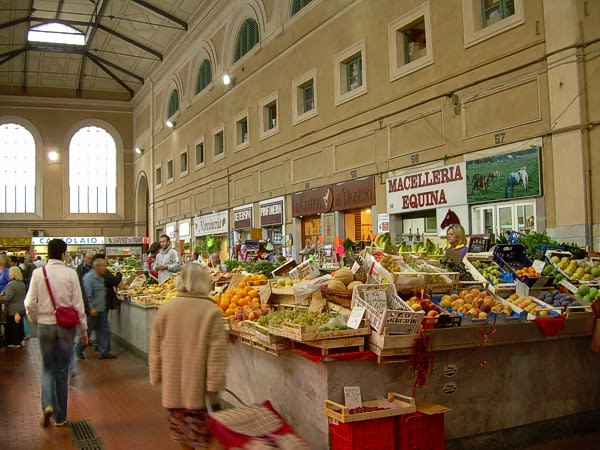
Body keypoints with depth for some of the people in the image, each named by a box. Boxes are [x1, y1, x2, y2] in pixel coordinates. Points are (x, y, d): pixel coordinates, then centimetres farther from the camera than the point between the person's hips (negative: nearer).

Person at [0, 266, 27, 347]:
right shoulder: (22, 284, 5)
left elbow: (8, 297, -23)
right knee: (20, 325, 18)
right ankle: (21, 340, 26)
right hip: (21, 309, 8)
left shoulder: (11, 284, -19)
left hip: (13, 310, -8)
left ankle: (15, 342, 9)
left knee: (12, 326, 3)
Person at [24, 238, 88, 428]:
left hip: (45, 325, 1)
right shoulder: (70, 273, -9)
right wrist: (84, 329, 3)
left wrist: (35, 320, 14)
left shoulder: (38, 273, -6)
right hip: (66, 326, -1)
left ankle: (47, 405, -5)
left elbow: (30, 304, -5)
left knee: (48, 368, 17)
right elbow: (78, 304, -7)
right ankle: (60, 417, 19)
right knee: (62, 370, 11)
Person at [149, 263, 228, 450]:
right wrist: (215, 385, -8)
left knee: (182, 431, 18)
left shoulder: (166, 308, -3)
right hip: (199, 385, -3)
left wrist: (156, 376, 16)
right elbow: (217, 351, -14)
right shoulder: (211, 311, -14)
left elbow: (155, 347, 5)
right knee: (201, 435, 8)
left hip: (173, 384, 3)